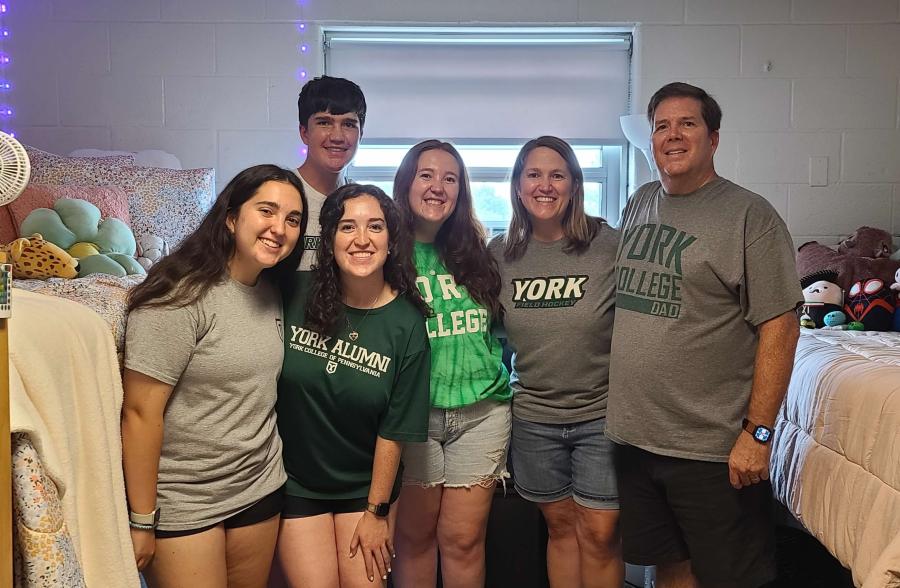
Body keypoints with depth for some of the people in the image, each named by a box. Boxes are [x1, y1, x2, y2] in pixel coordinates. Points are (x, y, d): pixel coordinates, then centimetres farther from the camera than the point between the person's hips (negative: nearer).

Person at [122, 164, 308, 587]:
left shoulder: (272, 295, 5)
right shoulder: (181, 297, -18)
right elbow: (140, 413, -19)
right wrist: (141, 520, -16)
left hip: (261, 490, 7)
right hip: (182, 503, -7)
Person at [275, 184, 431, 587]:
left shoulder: (407, 325, -12)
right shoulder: (294, 294, -12)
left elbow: (394, 430, -8)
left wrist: (377, 511, -4)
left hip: (366, 485, 0)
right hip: (294, 482, 0)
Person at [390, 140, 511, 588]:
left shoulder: (475, 253, 8)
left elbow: (500, 326, 18)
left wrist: (498, 372, 5)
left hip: (482, 411, 2)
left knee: (464, 539, 7)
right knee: (415, 536, 9)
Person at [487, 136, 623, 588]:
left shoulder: (610, 245, -9)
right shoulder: (500, 254, 0)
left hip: (601, 413, -2)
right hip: (534, 415, 3)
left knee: (599, 534, 3)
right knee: (560, 525, 15)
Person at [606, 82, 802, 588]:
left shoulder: (750, 215, -9)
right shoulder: (639, 204, 10)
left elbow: (779, 327, -13)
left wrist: (758, 432, -17)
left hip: (714, 449, -5)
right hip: (635, 435, 6)